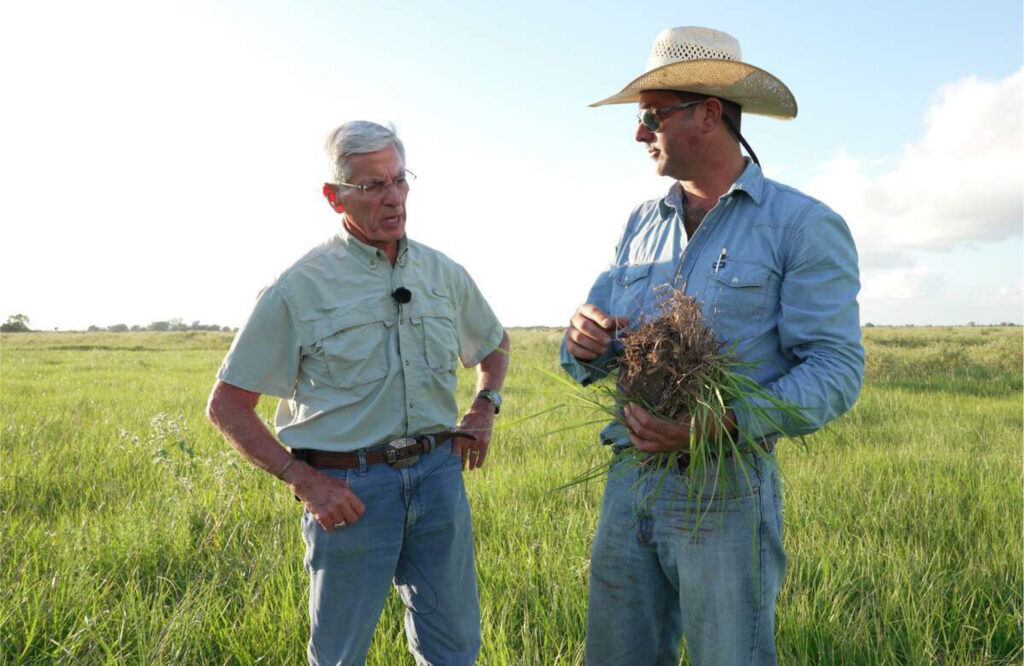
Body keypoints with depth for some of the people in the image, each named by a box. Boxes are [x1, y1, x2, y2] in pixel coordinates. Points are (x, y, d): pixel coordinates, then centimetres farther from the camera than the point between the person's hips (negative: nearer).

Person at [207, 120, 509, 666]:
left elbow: (494, 344, 26)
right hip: (350, 488, -3)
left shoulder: (444, 274, 7)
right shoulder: (299, 287, -7)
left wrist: (484, 409, 8)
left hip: (438, 474, 4)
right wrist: (303, 481, -11)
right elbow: (227, 406, -4)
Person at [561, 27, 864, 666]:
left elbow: (837, 370, -12)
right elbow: (595, 357, 13)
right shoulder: (642, 224, 13)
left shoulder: (803, 224, -6)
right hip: (628, 482, 5)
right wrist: (584, 344, -11)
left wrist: (724, 421, -27)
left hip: (726, 491, -5)